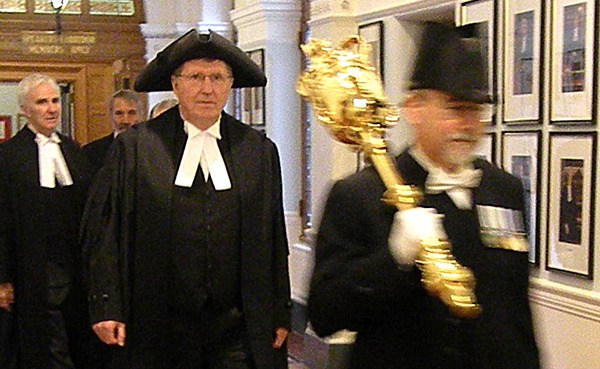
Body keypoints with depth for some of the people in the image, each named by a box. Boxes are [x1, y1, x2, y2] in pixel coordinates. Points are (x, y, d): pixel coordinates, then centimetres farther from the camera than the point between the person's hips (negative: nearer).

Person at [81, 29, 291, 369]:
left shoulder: (260, 151, 7)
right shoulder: (135, 147, 1)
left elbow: (275, 242, 9)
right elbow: (103, 230, 1)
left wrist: (280, 315, 8)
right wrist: (106, 308, -4)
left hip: (238, 330, 1)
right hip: (159, 333, -1)